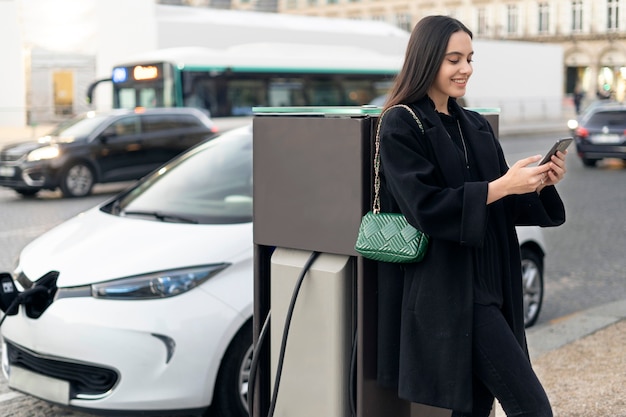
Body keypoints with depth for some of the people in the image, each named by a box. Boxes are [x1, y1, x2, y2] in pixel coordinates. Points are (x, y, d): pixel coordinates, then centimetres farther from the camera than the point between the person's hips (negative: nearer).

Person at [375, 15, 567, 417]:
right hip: (445, 289, -7)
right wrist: (502, 185, -22)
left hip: (488, 282, 7)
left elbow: (505, 206, 13)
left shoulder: (477, 126, 14)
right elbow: (426, 207, -17)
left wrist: (541, 184, -6)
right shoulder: (400, 125, -7)